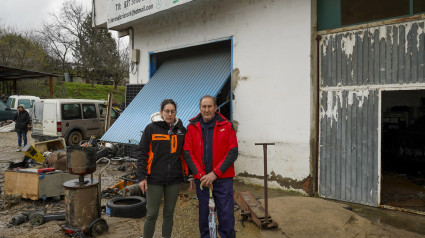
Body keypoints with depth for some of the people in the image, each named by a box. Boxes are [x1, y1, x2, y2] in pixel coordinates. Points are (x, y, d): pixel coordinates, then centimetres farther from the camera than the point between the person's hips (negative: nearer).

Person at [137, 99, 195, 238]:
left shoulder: (181, 130, 7)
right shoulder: (151, 128, -2)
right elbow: (142, 153, -3)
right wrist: (141, 177, -10)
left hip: (174, 179, 3)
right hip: (155, 179, -3)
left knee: (169, 213, 14)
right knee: (152, 214, 2)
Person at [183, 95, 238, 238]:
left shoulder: (226, 126, 0)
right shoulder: (192, 127, 4)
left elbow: (233, 153, -6)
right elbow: (188, 154, -1)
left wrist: (214, 173, -13)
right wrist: (201, 175, -12)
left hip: (223, 179, -1)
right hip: (201, 180, 2)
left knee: (226, 215, -1)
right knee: (204, 214, 12)